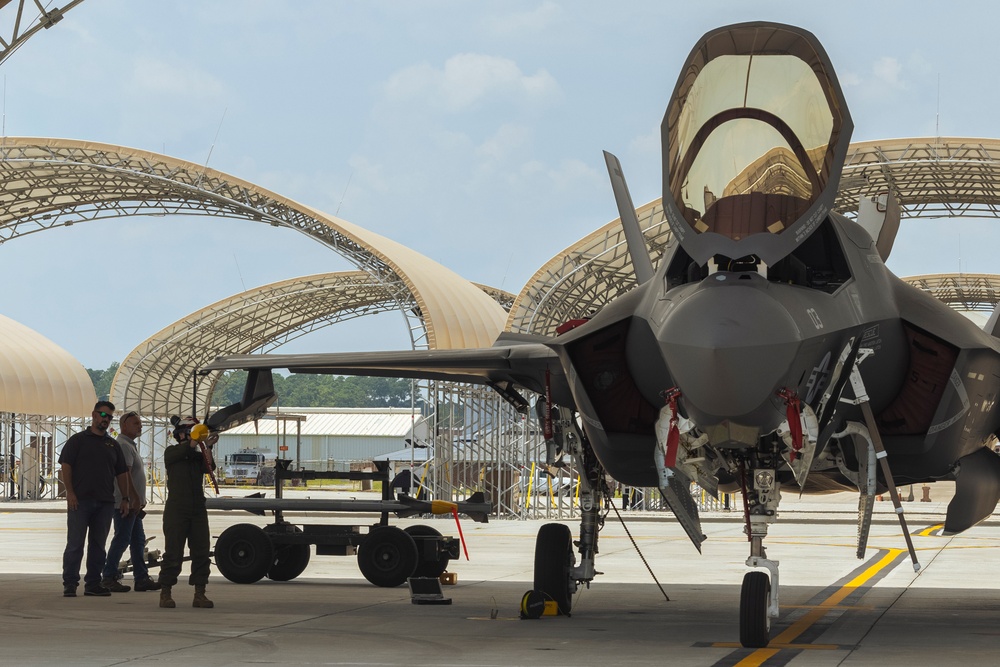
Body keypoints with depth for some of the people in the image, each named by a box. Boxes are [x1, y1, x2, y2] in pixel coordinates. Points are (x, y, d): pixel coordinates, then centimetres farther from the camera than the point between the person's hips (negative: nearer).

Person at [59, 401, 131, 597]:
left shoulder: (113, 445, 17)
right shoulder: (78, 440, 3)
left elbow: (121, 473, 17)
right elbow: (66, 465, -4)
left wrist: (125, 499, 9)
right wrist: (70, 492, -14)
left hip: (105, 502, 4)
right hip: (80, 500, -4)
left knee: (98, 545, 7)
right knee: (75, 544, -4)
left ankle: (93, 583, 12)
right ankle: (70, 584, -1)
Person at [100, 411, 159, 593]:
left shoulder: (130, 445, 21)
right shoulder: (124, 445, -13)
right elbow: (125, 475, -21)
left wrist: (139, 500, 21)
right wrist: (136, 499, -22)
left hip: (133, 504, 11)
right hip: (126, 503, -11)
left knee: (138, 540, 10)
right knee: (122, 540, -8)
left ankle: (141, 578, 12)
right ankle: (108, 578, -4)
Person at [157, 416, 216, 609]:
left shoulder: (198, 455, 15)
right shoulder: (171, 452, 6)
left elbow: (209, 468, -4)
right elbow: (182, 451, -17)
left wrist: (207, 448, -17)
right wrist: (197, 440, -26)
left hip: (198, 509, 4)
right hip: (176, 509, -4)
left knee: (201, 552, 0)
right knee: (173, 553, -6)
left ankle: (199, 594, 4)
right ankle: (165, 594, 0)